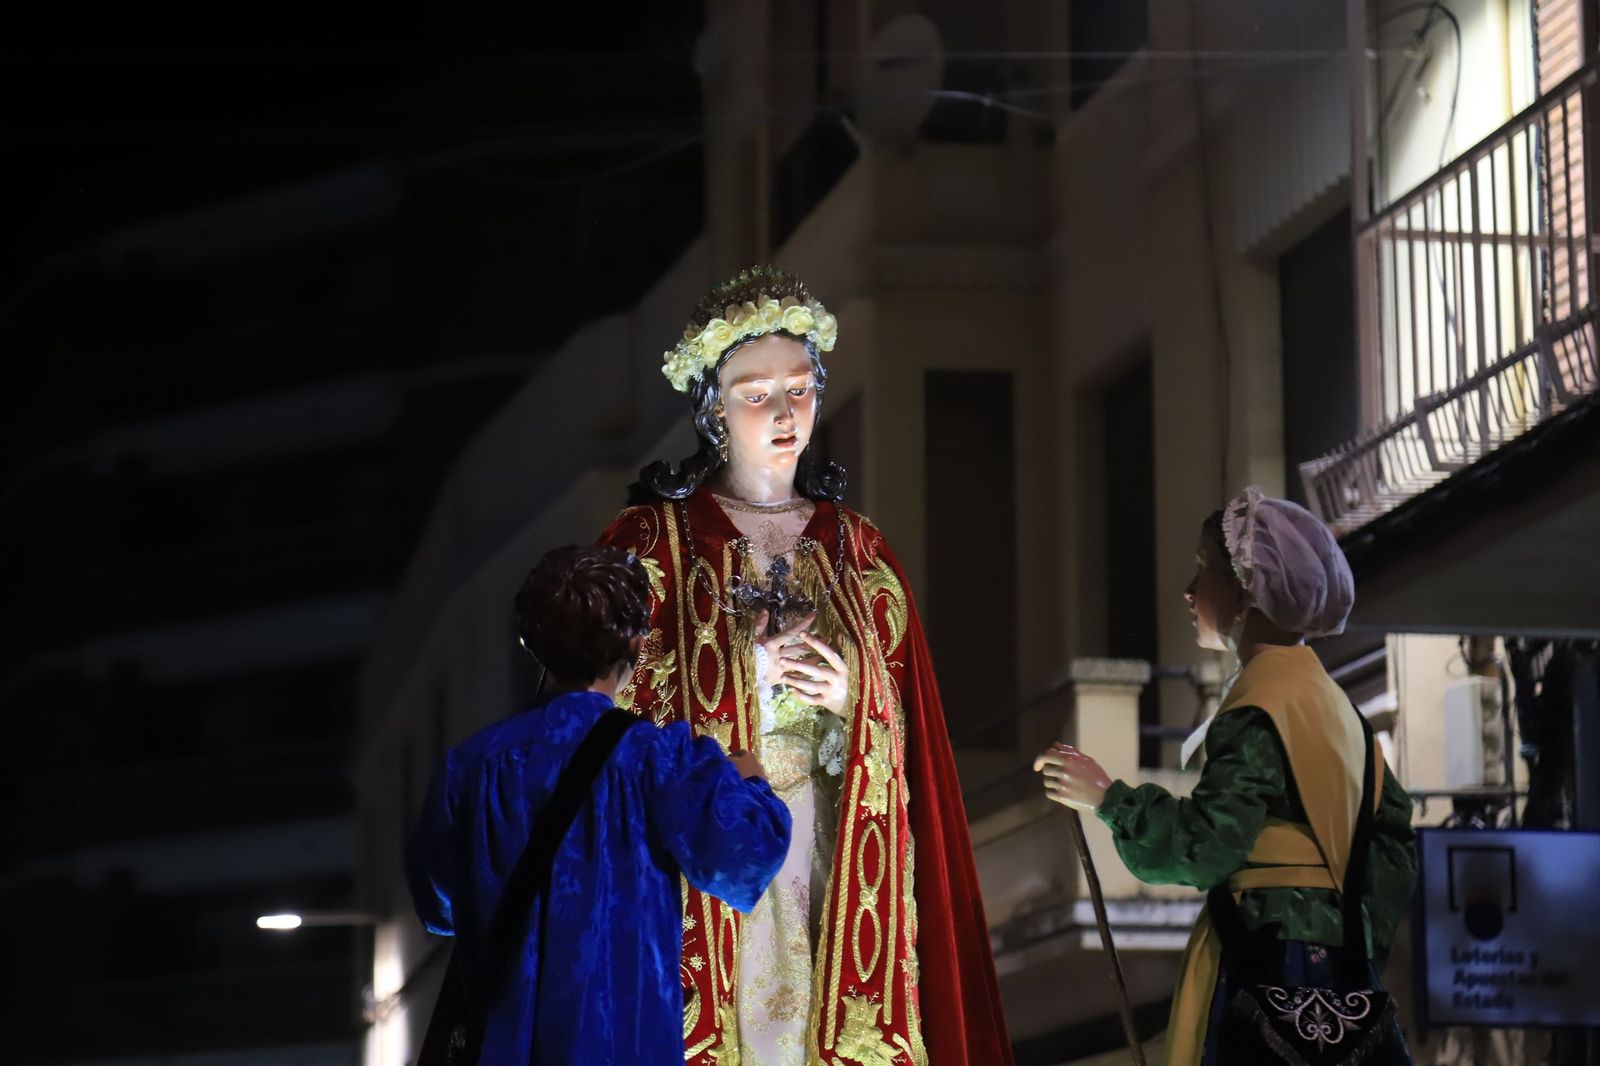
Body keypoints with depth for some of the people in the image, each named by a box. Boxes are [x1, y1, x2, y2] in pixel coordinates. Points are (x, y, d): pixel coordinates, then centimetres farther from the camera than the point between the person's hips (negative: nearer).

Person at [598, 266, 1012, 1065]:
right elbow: (613, 721, -2)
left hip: (832, 857, 3)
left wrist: (847, 701, -7)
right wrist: (751, 669, -10)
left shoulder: (857, 550, 12)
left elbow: (903, 728, 13)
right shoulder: (650, 542, 0)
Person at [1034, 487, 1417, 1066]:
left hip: (1276, 957, -9)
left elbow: (1205, 847, -20)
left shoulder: (1259, 708, -12)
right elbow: (1391, 830, 20)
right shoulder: (1327, 697, 16)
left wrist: (1106, 797, -10)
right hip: (1335, 961, 9)